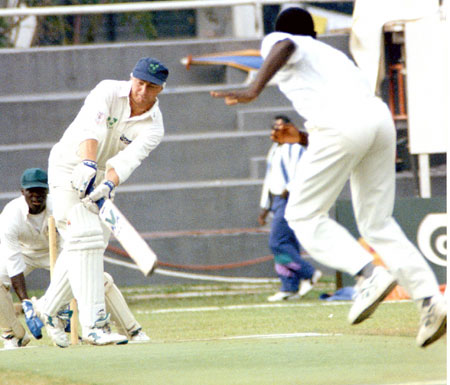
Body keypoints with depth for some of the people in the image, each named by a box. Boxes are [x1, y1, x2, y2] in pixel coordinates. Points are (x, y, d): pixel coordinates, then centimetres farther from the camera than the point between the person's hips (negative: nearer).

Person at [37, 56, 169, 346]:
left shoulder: (153, 127, -8)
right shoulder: (109, 92, -16)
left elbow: (127, 160, -25)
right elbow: (91, 128, -34)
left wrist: (107, 186, -44)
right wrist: (88, 164, -51)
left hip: (101, 178, 6)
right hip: (69, 167, -6)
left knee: (90, 242, 11)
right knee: (86, 237, -19)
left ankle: (50, 312, 29)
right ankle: (93, 322, -26)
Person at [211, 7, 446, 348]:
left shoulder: (275, 40, 19)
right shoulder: (332, 54, 38)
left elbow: (285, 47, -9)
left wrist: (253, 90, -19)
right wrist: (302, 138, 38)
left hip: (341, 122, -7)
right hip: (380, 116, 7)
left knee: (303, 215, 4)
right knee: (377, 222, 14)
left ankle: (369, 274, -17)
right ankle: (429, 297, -3)